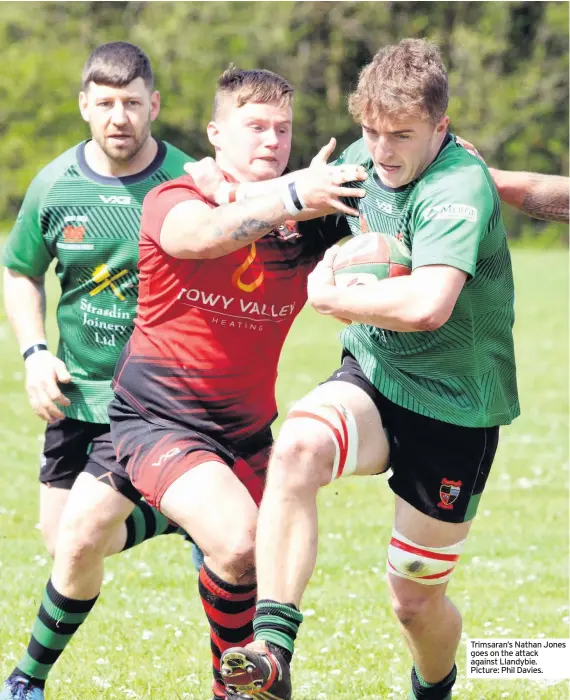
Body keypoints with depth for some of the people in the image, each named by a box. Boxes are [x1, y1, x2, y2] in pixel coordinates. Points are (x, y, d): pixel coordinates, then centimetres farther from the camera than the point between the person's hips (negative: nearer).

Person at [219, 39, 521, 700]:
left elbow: (427, 304, -40)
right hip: (372, 378, 5)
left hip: (454, 409, -5)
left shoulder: (460, 187, -24)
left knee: (416, 601, 6)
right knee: (296, 447, -32)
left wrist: (329, 296, -24)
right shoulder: (362, 159, 0)